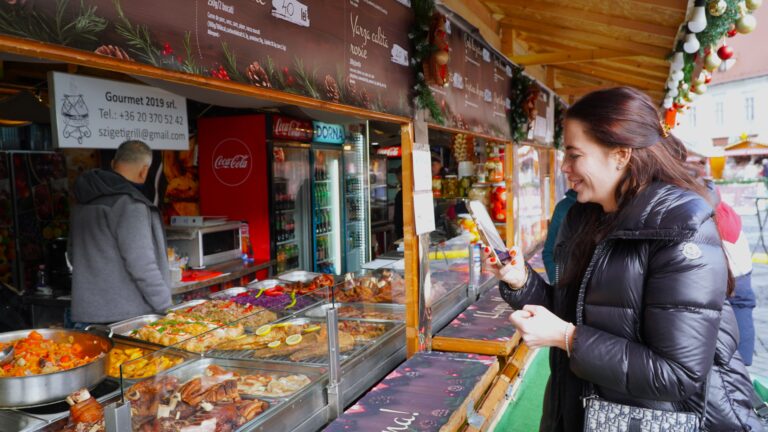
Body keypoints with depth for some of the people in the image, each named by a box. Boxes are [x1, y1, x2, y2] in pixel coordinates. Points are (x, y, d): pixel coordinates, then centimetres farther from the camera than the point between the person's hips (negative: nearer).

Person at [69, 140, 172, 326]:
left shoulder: (83, 203, 11)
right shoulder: (130, 204, -17)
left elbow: (73, 255, 20)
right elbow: (141, 264, -21)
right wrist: (165, 307, -13)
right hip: (126, 316, -8)